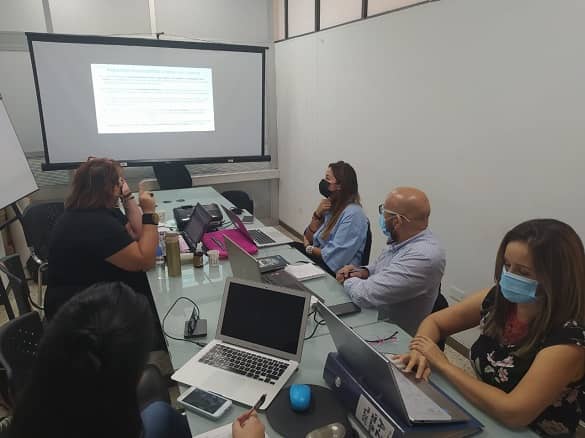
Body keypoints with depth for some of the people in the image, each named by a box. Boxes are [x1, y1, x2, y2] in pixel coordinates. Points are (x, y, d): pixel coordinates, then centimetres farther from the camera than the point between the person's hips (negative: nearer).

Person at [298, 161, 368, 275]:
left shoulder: (353, 214, -19)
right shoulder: (330, 206, 6)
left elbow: (334, 255, -22)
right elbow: (308, 239, 6)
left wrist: (309, 248, -5)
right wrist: (317, 214, -9)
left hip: (337, 271, -7)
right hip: (321, 260, 7)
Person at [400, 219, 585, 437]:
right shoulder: (497, 298, -9)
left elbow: (513, 413, -29)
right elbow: (434, 322, 2)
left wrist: (443, 365, -22)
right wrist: (421, 351, -18)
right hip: (480, 416, 5)